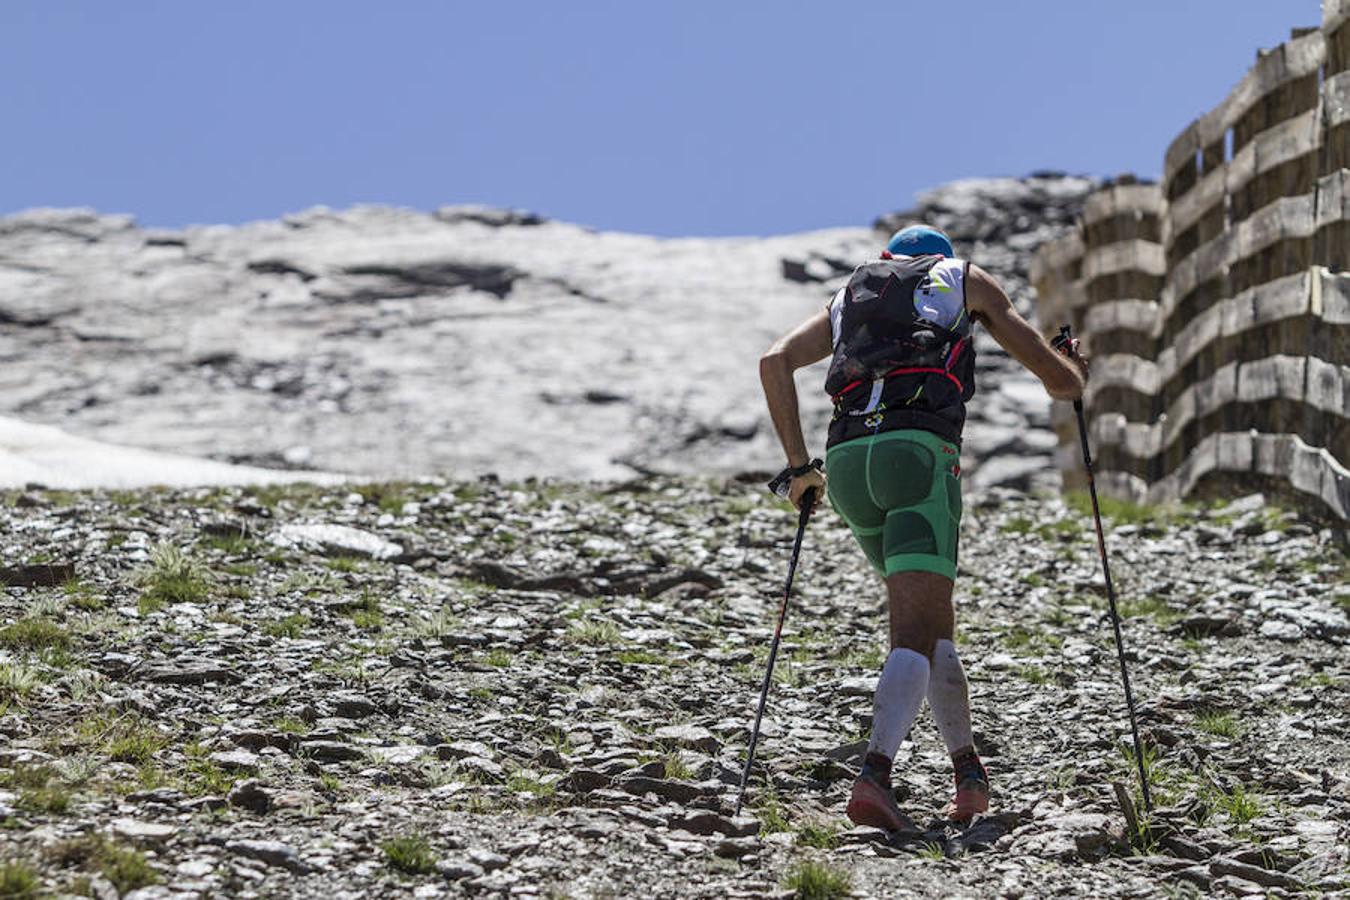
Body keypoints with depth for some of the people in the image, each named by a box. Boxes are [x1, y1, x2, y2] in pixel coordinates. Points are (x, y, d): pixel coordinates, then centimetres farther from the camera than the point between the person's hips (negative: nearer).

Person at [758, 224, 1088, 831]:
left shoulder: (847, 297, 33)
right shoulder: (963, 279, 26)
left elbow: (775, 361, 15)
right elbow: (1062, 381, 24)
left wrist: (799, 464, 19)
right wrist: (1073, 377, 48)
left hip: (845, 460, 4)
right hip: (919, 449, -4)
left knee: (932, 618, 21)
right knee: (916, 634, -13)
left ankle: (970, 772, 22)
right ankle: (874, 775, -33)